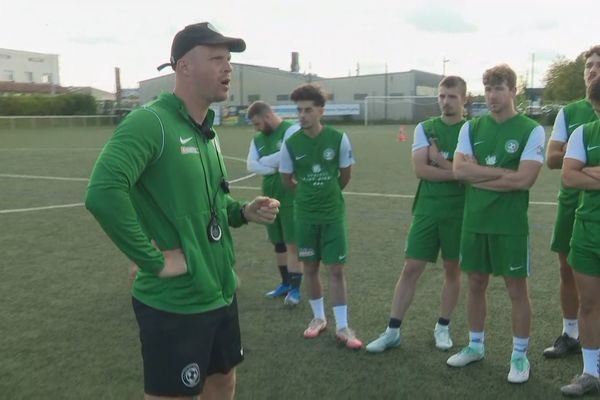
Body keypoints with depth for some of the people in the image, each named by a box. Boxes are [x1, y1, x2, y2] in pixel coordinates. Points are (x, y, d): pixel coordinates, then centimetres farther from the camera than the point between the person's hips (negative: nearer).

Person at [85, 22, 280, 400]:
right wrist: (154, 260, -25)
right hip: (175, 304, -8)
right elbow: (102, 193, -33)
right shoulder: (150, 122, -19)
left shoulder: (207, 130, 9)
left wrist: (245, 212, 1)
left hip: (221, 293, 8)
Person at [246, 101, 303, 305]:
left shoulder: (291, 130, -10)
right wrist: (275, 168, -15)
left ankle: (295, 288, 5)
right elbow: (251, 166, -3)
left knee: (292, 243, -3)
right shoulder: (258, 139, 10)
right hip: (269, 197, 7)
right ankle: (285, 283, 27)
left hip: (290, 197, -7)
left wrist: (264, 162, -8)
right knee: (278, 243, 14)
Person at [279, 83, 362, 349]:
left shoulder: (338, 139, -11)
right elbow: (287, 178, 8)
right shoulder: (291, 143, -8)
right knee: (310, 267, 11)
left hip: (333, 213, -1)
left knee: (336, 269, 1)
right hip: (305, 214, 2)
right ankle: (319, 318, 29)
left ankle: (342, 326, 12)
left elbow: (345, 175, 4)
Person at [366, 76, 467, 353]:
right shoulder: (425, 128, 3)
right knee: (411, 268, 3)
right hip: (427, 209, 1)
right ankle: (392, 331, 11)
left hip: (458, 211, -1)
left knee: (452, 269, 10)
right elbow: (420, 170, -9)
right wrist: (456, 171, -12)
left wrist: (439, 159, -10)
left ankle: (443, 327, 27)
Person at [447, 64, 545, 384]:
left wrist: (478, 175, -11)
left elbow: (524, 179, -18)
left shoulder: (531, 130, -7)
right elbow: (459, 170, -8)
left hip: (511, 224, -4)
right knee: (476, 284, 14)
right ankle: (475, 346, 31)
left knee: (517, 289, 6)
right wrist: (503, 172, -14)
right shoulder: (471, 127, 5)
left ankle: (520, 355, 23)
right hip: (474, 221, 4)